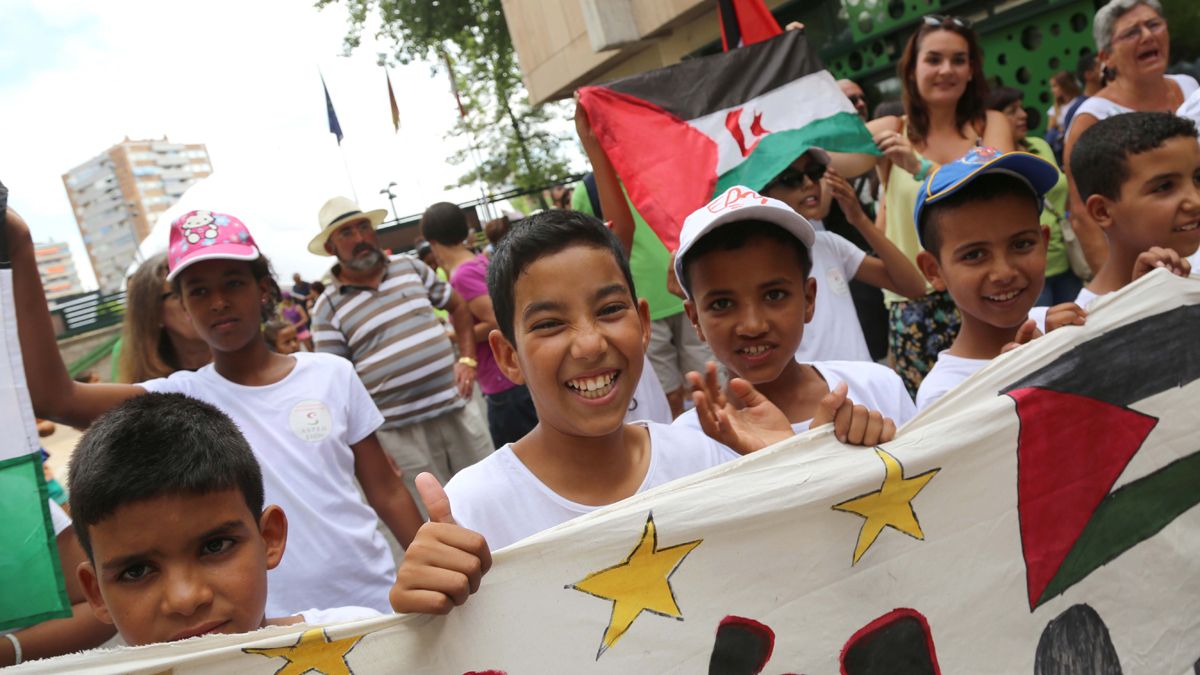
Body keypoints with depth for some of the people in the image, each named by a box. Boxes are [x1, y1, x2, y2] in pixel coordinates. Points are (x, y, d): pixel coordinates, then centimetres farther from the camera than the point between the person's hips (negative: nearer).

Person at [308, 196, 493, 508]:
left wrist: (467, 359, 5)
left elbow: (458, 306, 19)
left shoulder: (410, 266, 8)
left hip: (458, 410, 3)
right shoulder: (327, 307, -2)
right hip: (400, 433, -3)